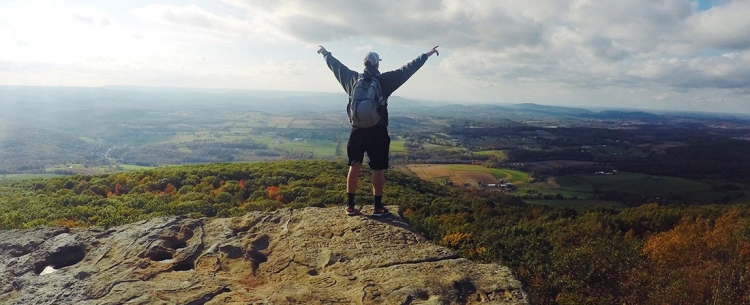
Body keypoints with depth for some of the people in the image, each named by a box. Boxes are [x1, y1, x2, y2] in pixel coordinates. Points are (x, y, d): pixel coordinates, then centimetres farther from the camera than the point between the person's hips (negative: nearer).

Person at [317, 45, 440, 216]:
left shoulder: (353, 79, 2)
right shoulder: (384, 80, -7)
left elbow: (336, 66, 17)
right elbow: (407, 69, -5)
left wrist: (325, 53, 34)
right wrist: (426, 55, 2)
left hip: (357, 130, 3)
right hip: (377, 132, -3)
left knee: (354, 166, 10)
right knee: (377, 169, 4)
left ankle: (350, 205, 13)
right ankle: (378, 207, 10)